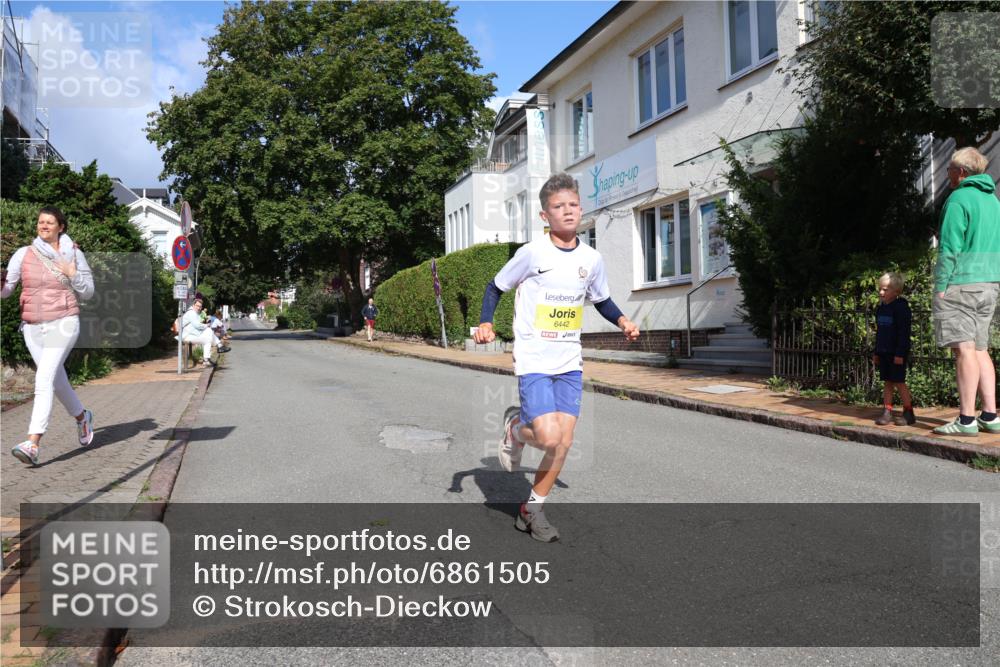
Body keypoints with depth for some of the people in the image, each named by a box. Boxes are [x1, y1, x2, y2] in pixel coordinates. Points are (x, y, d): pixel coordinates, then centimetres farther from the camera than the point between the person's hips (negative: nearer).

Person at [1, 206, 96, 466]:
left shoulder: (74, 254, 1)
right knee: (57, 380, 15)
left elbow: (88, 292, 5)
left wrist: (72, 274, -13)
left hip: (62, 323, -4)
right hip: (32, 327, 4)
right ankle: (82, 417, 41)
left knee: (44, 379, -16)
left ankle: (32, 445, -21)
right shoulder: (24, 254, 4)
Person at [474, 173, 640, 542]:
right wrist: (485, 323, -12)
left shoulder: (592, 258, 5)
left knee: (564, 442, 2)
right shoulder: (532, 253, -8)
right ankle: (515, 427, 19)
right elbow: (496, 287, 2)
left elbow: (601, 299, 20)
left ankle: (532, 508, 21)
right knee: (549, 438, -16)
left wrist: (623, 321, 2)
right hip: (533, 361, -5)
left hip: (569, 363, 5)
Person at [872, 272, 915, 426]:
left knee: (899, 382, -5)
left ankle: (908, 413, 5)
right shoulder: (880, 308, 13)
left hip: (897, 353, -7)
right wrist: (876, 352, 18)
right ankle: (887, 412, 11)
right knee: (887, 382, 8)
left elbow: (904, 332, -15)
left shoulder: (901, 307, -11)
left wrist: (900, 354, -19)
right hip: (884, 352, 7)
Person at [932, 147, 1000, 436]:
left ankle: (966, 420, -8)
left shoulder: (959, 199, -8)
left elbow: (950, 249, -15)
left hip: (961, 283, -9)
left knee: (965, 349, -9)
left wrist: (940, 287, -12)